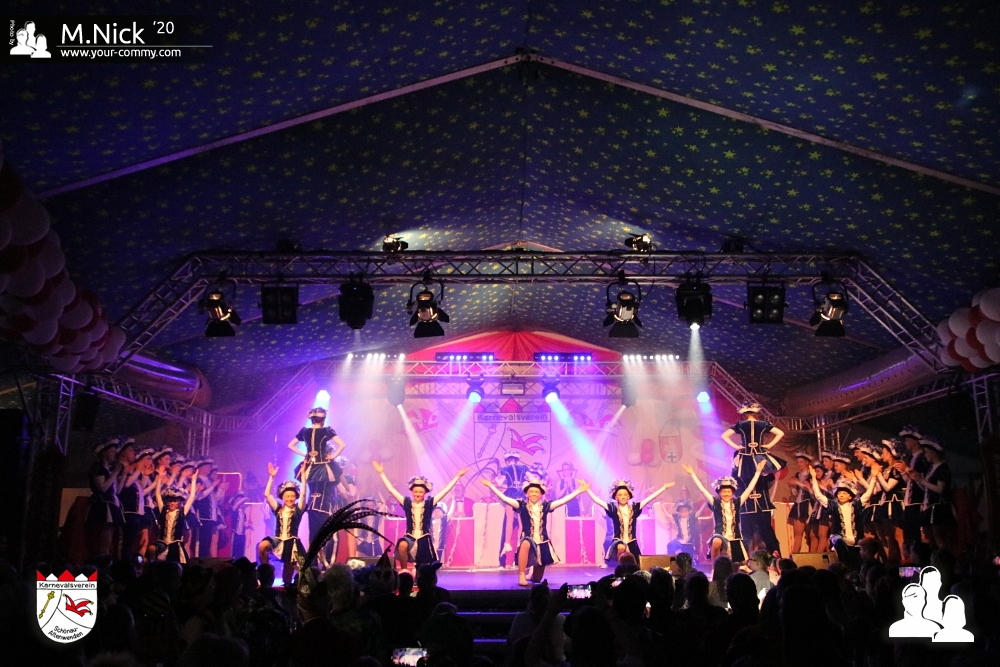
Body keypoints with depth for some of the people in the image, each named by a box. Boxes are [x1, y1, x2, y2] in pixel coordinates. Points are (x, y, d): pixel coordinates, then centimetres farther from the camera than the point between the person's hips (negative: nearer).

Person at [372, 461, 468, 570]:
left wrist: (458, 476, -7)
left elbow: (445, 490, -3)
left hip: (424, 538, 1)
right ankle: (403, 570, -13)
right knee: (402, 545, -33)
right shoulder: (407, 503, 2)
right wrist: (382, 473, 0)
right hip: (410, 537, 0)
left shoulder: (429, 504, 0)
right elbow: (391, 489, 1)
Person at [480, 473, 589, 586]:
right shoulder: (522, 505, -5)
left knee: (537, 579, 11)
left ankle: (531, 572, 51)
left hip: (542, 543, 3)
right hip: (528, 540, -3)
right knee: (525, 544, -42)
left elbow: (563, 500, -3)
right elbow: (505, 498, -13)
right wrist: (491, 485, -21)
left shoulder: (545, 505, 1)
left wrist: (579, 490, -8)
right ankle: (521, 576, -28)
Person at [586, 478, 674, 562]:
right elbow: (597, 500, -5)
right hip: (618, 540, -3)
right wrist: (587, 489, -12)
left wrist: (664, 487, 5)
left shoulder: (634, 508, 5)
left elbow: (650, 498, 5)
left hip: (631, 543, 3)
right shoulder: (613, 508, 0)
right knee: (621, 547, -36)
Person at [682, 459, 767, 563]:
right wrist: (692, 474, -7)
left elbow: (749, 489, 7)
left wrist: (758, 472, 6)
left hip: (735, 540, 4)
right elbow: (702, 490, -5)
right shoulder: (715, 503, 1)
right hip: (720, 537, -4)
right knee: (716, 542, -38)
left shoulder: (736, 503, 7)